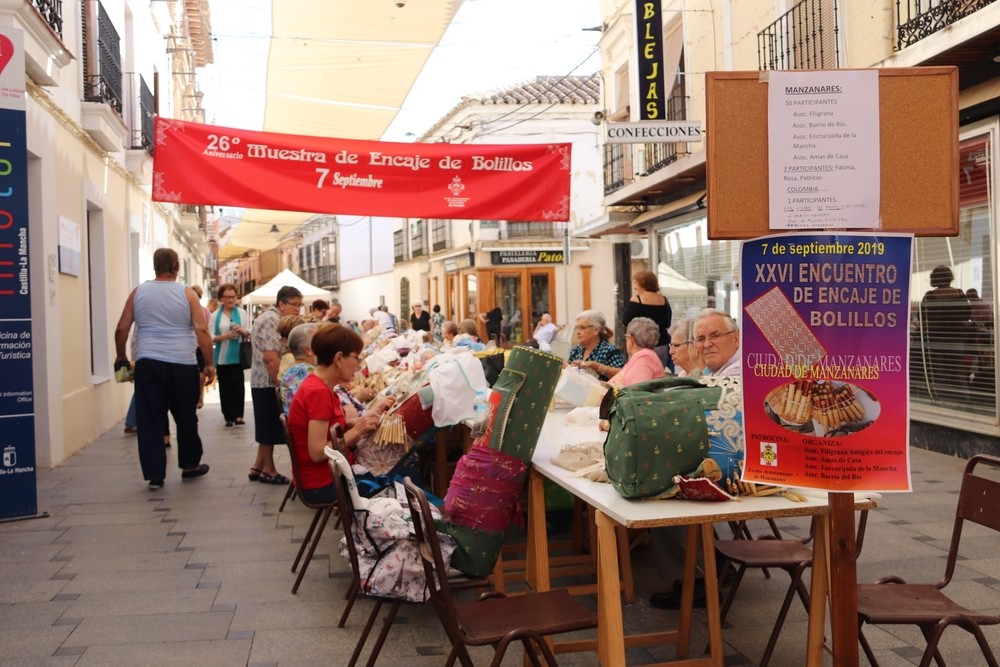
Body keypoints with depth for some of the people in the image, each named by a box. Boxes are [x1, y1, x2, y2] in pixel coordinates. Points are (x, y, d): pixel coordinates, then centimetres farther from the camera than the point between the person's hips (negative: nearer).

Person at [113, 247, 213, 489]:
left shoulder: (138, 293, 6)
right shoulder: (187, 293, -1)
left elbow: (121, 329, 7)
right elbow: (202, 330, -8)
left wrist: (121, 356, 22)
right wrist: (209, 363, -4)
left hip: (147, 364, 1)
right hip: (182, 365, -1)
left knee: (149, 420, 4)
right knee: (186, 417, 14)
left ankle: (155, 475, 4)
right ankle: (190, 465, 27)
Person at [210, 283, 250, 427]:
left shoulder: (242, 313, 5)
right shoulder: (215, 315, 3)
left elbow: (249, 334, 4)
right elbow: (210, 337, -3)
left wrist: (241, 330, -17)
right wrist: (225, 336, -18)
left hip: (237, 355, -1)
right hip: (221, 357, 1)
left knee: (237, 383, -10)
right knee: (225, 386, 6)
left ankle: (238, 415, -7)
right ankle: (228, 416, 14)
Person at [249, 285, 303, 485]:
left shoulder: (275, 318, 16)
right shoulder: (271, 320, -18)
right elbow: (270, 357, -24)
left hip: (266, 381, 10)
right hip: (269, 382, -10)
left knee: (268, 427, 15)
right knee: (269, 428, -1)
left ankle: (258, 467, 21)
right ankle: (268, 470, 9)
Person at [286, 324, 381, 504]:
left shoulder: (320, 386, 6)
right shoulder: (318, 392, -23)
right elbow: (317, 452, -25)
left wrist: (359, 426, -5)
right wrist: (356, 431, -19)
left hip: (333, 471, 8)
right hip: (323, 484, -8)